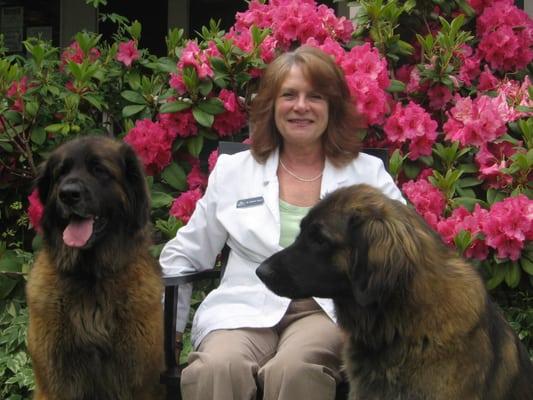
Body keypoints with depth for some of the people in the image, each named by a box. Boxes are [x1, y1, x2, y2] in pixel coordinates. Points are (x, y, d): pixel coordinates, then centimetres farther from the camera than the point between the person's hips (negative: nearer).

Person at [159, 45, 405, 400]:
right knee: (216, 368, -35)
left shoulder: (368, 173, 13)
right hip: (245, 310, 1)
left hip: (329, 312, 0)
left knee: (292, 369, -36)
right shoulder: (233, 171, 16)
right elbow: (184, 257, 22)